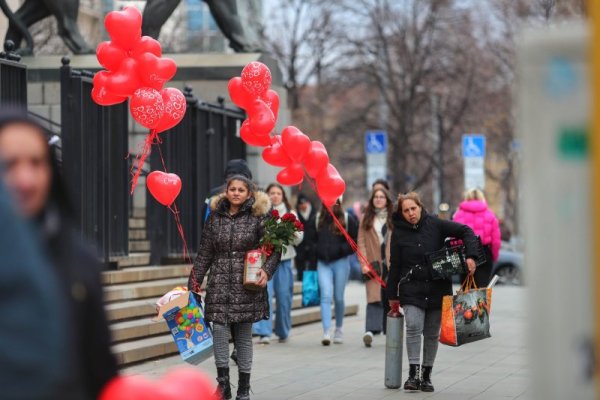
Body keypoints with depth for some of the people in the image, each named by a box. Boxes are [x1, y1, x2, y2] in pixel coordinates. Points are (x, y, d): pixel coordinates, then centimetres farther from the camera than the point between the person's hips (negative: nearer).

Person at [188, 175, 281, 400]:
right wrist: (193, 283, 10)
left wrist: (267, 271, -16)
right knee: (219, 331, -10)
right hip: (219, 285, 2)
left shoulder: (258, 217, 0)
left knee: (244, 336, 4)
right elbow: (204, 253, 12)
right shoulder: (215, 217, 8)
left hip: (246, 286, -2)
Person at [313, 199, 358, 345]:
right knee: (326, 296, -13)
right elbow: (311, 239, 19)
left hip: (340, 262, -1)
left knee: (338, 297, 7)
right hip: (323, 263, 1)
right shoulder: (317, 219, 8)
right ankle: (326, 332, -18)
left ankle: (339, 329, 26)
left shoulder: (347, 220, -1)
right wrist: (316, 249, 1)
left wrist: (341, 249, -12)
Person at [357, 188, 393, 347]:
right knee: (374, 298, -13)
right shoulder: (366, 219, 9)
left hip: (391, 264, 1)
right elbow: (361, 243, 4)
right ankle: (370, 330, -24)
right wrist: (364, 264, -7)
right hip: (374, 264, -1)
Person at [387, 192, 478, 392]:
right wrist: (392, 295, 7)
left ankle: (426, 375, 18)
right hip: (411, 289, -1)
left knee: (432, 333, 7)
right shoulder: (399, 233, 0)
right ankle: (413, 374, -14)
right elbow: (395, 265, 5)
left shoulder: (434, 224, -2)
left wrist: (471, 256, -14)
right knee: (414, 327, -19)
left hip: (438, 288, 1)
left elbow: (465, 231, 0)